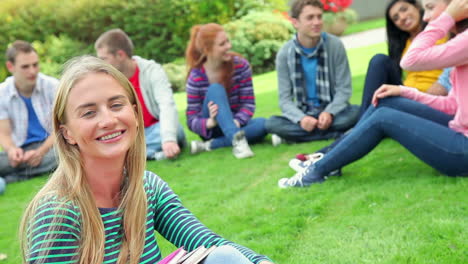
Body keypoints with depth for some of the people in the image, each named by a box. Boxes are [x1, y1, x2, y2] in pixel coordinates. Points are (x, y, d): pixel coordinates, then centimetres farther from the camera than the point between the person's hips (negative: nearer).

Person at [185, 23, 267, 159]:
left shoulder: (241, 66, -11)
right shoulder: (196, 77, -15)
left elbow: (249, 103, -10)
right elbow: (191, 120, -15)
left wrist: (236, 121, -31)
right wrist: (210, 122, -37)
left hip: (236, 124, 2)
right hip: (211, 128, -2)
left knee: (262, 124, -30)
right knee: (215, 89, -29)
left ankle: (209, 145, -31)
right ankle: (237, 139, -49)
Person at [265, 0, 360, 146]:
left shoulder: (335, 45, -9)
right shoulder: (284, 54, -7)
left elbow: (344, 89, -7)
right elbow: (285, 99, -7)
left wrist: (329, 113, -26)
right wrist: (301, 118, -28)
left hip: (332, 112, -1)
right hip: (303, 114, 1)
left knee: (355, 112, -32)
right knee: (271, 123, -28)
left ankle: (294, 134, -20)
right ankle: (338, 134, -25)